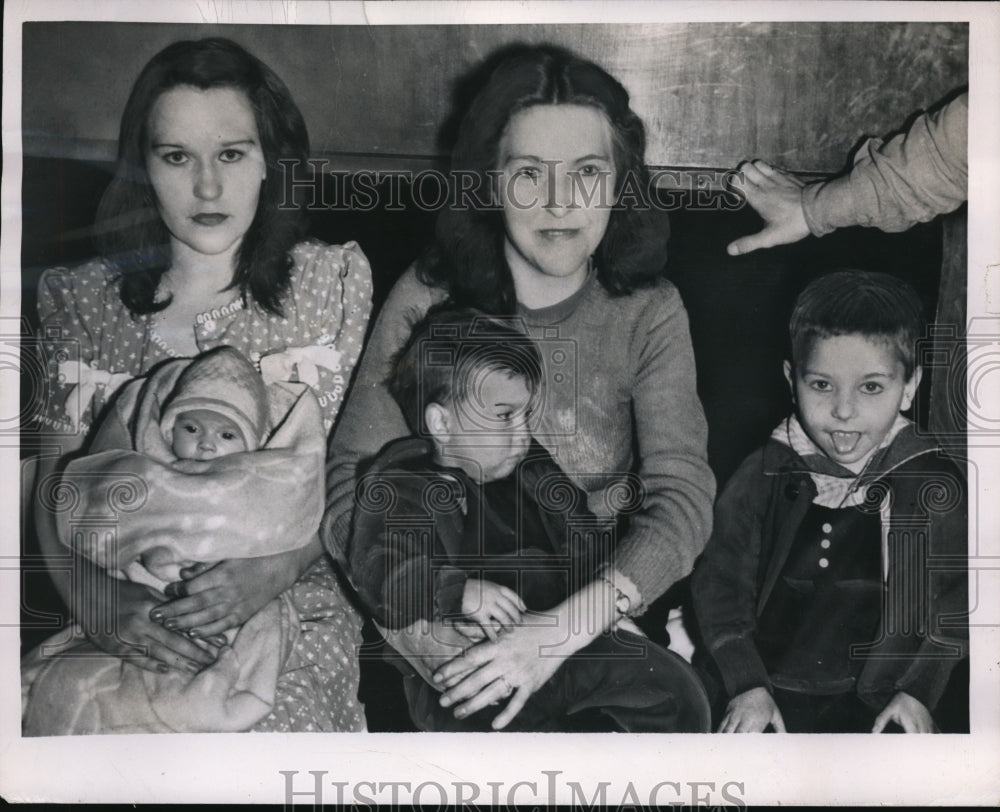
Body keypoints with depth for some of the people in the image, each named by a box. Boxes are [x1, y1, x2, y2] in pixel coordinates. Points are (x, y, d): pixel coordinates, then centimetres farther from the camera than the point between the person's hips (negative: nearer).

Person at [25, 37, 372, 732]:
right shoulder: (84, 302, 7)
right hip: (131, 621, 2)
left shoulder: (331, 279, 4)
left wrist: (276, 568, -16)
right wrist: (94, 597, -14)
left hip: (293, 604, -2)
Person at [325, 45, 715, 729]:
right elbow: (352, 494, -10)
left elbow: (683, 500, -14)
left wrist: (564, 631, -30)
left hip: (600, 612, 1)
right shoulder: (428, 301, -6)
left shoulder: (647, 312, -4)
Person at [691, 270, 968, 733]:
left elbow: (953, 598, 5)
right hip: (767, 692, 1)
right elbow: (720, 581, 2)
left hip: (875, 704, 0)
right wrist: (746, 684, -5)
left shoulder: (934, 486, -2)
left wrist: (919, 691, -5)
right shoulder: (766, 474, -1)